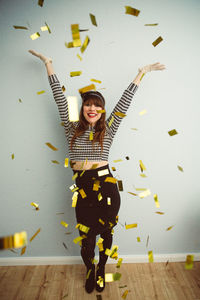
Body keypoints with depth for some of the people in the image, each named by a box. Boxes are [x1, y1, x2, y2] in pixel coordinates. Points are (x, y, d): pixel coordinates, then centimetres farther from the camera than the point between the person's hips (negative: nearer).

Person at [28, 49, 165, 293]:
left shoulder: (107, 130, 4)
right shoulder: (73, 129, 5)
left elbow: (124, 101, 5)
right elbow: (59, 96, 8)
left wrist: (142, 72, 9)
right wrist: (48, 63, 13)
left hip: (106, 187, 0)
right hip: (82, 189, 1)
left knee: (105, 232, 13)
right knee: (86, 237, 9)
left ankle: (101, 269, 41)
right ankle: (89, 270, 40)